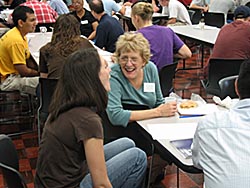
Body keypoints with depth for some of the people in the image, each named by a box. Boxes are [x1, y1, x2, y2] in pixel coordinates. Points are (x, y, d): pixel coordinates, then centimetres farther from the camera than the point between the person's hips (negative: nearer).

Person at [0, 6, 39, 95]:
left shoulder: (20, 35, 8)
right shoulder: (16, 40, -23)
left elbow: (28, 60, 14)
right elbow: (23, 71, -21)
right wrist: (41, 73, -7)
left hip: (13, 74, 10)